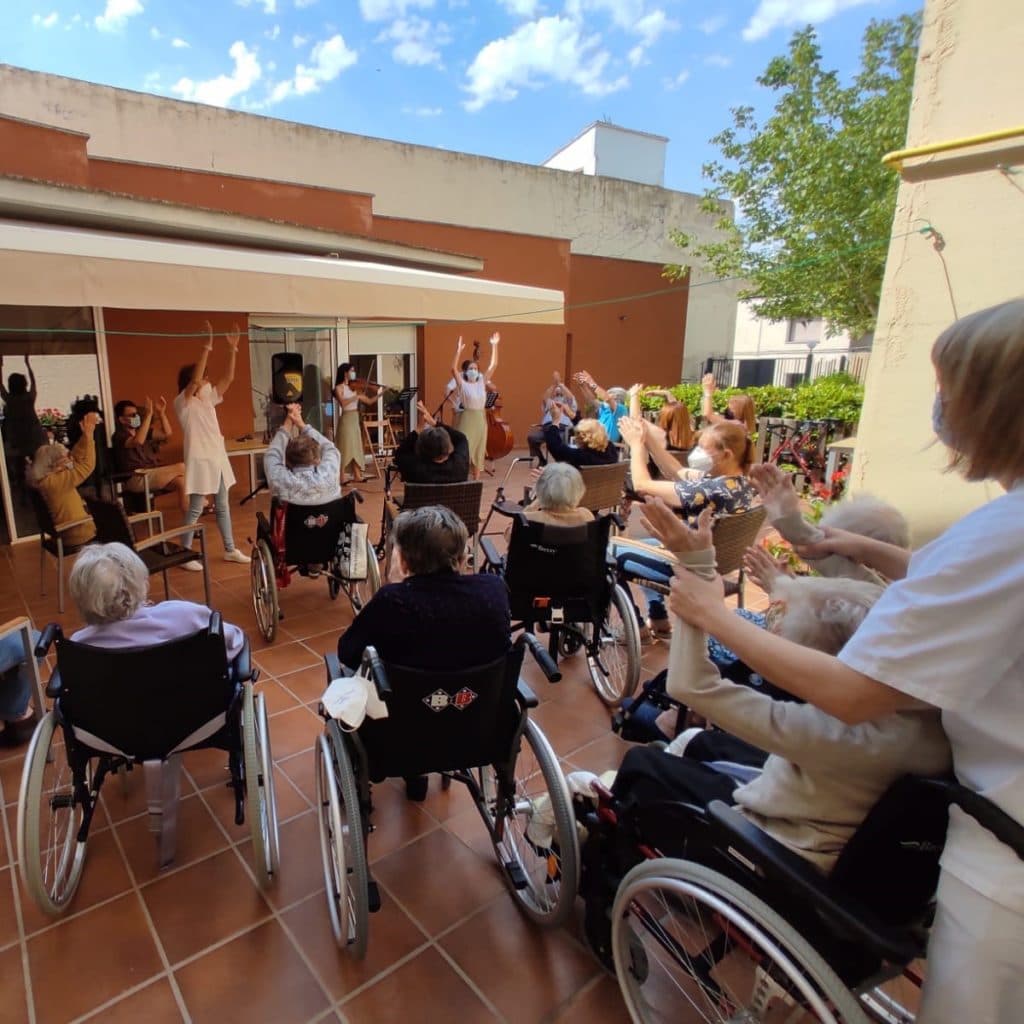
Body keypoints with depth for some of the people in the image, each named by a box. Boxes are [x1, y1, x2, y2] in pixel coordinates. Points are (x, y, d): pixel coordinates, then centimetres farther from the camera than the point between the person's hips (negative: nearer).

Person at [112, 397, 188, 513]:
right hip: (136, 479, -8)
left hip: (152, 475, 8)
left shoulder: (141, 430, 20)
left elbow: (167, 434, 13)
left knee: (181, 480, -21)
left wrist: (161, 413, 1)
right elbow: (138, 441, -27)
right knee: (181, 467, -20)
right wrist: (148, 415, -28)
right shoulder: (119, 436, -4)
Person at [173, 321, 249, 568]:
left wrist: (232, 348, -4)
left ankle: (230, 550, 21)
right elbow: (195, 379, -26)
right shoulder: (182, 402, -9)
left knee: (223, 506, 12)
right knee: (195, 509, -2)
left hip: (218, 457, 7)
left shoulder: (209, 398, 10)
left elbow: (228, 378, 5)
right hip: (199, 460, -7)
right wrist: (207, 346, -31)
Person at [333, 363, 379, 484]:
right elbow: (343, 403, -23)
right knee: (345, 448, -5)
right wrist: (356, 397, -28)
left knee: (356, 448, 8)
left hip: (355, 420, 7)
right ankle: (342, 477, -1)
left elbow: (369, 401, 8)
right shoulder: (339, 387, -6)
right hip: (346, 420, -7)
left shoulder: (354, 387, 11)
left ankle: (357, 475, 12)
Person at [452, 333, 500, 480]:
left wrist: (494, 346, 2)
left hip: (480, 419, 5)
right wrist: (459, 350, -26)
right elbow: (453, 368, -20)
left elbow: (494, 365, 6)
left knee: (479, 452, 10)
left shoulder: (481, 382, 7)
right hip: (467, 419, -5)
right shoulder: (462, 384, -4)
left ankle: (476, 481, 19)